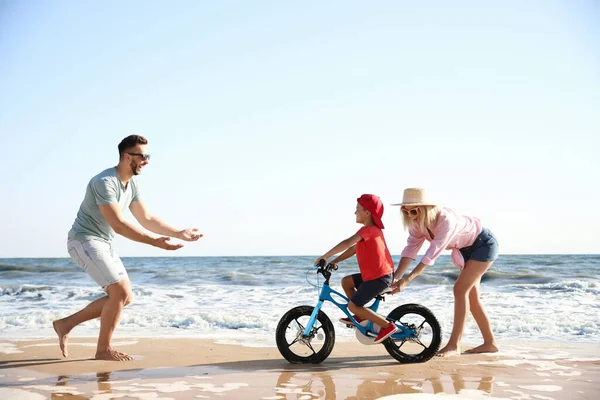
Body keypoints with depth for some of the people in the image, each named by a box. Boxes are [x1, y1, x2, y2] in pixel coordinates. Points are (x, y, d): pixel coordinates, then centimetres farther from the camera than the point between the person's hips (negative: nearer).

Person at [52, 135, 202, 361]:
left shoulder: (132, 184, 7)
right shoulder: (104, 182, -22)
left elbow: (146, 219, 11)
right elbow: (118, 225, -28)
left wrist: (179, 233, 3)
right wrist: (155, 242, -32)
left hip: (103, 244, 9)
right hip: (84, 240, -9)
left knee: (125, 297, 6)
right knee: (120, 292, -16)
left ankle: (66, 324, 15)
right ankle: (103, 349, -1)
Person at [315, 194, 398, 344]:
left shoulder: (368, 229, -17)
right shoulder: (372, 229, 16)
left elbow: (347, 243, -29)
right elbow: (353, 248, 16)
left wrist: (325, 256, -24)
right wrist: (333, 262, 10)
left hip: (379, 277, -10)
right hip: (374, 274, 10)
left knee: (353, 306, -8)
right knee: (346, 281, 14)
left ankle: (388, 326, -5)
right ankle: (361, 316, 18)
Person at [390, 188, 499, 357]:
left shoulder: (446, 220, -38)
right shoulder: (417, 223, -15)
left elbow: (431, 254, -42)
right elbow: (410, 250, -20)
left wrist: (407, 279, -46)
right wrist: (396, 277, -33)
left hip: (484, 244, -9)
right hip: (467, 248, 9)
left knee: (460, 289, -16)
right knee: (471, 296, 10)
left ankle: (454, 345, -13)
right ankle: (490, 343, 21)